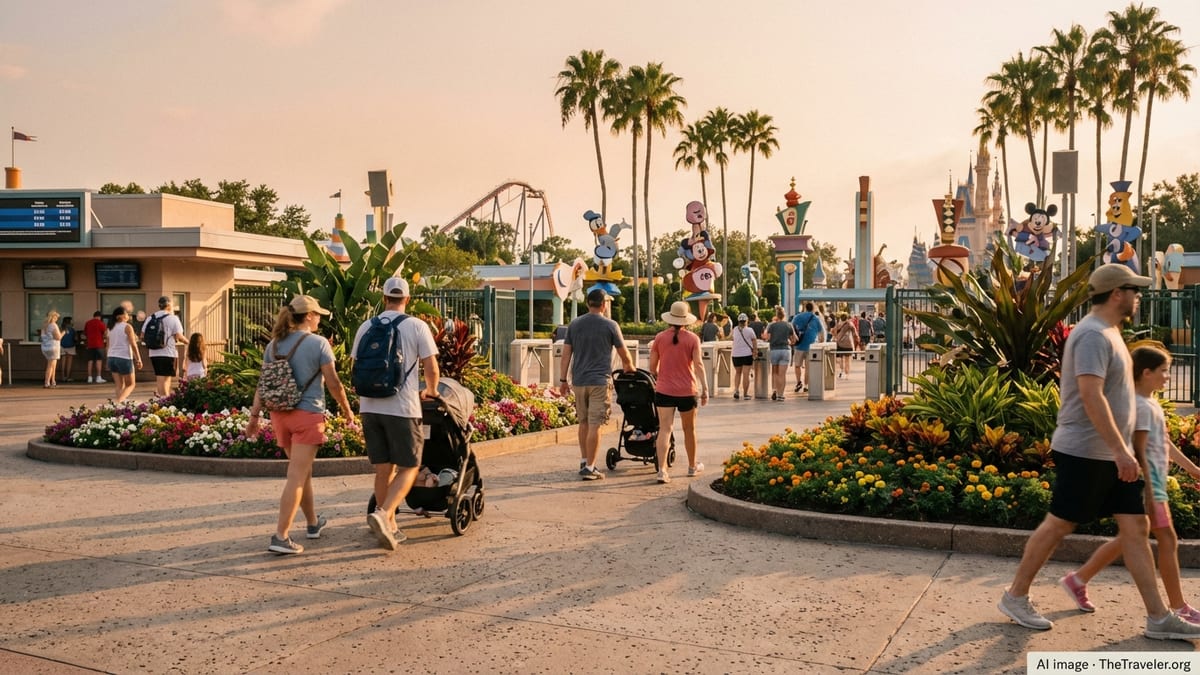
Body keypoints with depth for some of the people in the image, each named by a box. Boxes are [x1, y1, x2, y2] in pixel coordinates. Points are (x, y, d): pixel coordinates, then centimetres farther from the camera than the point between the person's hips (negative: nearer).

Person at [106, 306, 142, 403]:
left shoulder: (111, 328, 12)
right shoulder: (127, 327, -7)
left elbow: (108, 345, 13)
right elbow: (133, 345, -11)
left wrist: (108, 362, 17)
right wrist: (139, 359, -8)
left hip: (112, 358, 6)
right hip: (124, 358, -6)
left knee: (119, 385, 10)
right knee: (131, 384, 4)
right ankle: (120, 401, -17)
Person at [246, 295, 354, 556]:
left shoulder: (273, 345, 8)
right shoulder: (318, 344, -8)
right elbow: (333, 382, -7)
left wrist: (254, 416, 9)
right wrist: (347, 409, 6)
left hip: (280, 414, 6)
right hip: (307, 415, -6)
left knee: (303, 471, 21)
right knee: (296, 476, -4)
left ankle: (313, 523, 35)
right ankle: (280, 537, -8)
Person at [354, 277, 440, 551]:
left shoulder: (366, 327, 7)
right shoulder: (417, 327, -4)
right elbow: (431, 368, -4)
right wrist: (431, 390, 16)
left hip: (370, 407, 4)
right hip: (402, 407, -4)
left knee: (383, 469, 12)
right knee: (409, 468, 5)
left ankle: (389, 527, 19)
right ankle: (383, 514, -14)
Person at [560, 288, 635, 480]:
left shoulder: (574, 324, 7)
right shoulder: (610, 325, -3)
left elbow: (566, 353, 5)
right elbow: (624, 354, 4)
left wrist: (563, 380, 10)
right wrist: (629, 367, 24)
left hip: (579, 381, 4)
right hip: (600, 381, -4)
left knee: (583, 422, 17)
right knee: (594, 425, -3)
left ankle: (584, 461, 23)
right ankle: (589, 468, -3)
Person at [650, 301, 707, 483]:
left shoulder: (659, 338, 0)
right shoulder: (692, 338, -3)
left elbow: (652, 367, 2)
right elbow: (698, 364, -11)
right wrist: (704, 388, -8)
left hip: (664, 390, 0)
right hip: (687, 391, 0)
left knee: (664, 429, -4)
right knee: (689, 429, 16)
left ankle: (662, 470, -17)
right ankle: (692, 466, 32)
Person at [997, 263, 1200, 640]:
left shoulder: (1108, 333, 15)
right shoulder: (1093, 335, -17)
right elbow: (1091, 396, -26)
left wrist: (1121, 451, 22)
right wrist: (1121, 450, -27)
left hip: (1111, 455, 10)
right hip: (1085, 453, -10)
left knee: (1136, 528, 8)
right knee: (1058, 525, 0)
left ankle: (1159, 619, 13)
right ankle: (1015, 598, 13)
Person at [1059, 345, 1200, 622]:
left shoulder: (1151, 404, 15)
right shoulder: (1142, 406, -17)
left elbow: (1165, 444, 24)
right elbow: (1139, 453, -21)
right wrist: (1149, 494, -23)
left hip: (1154, 482, 10)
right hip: (1147, 483, -10)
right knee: (1167, 540, -2)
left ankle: (1078, 580, 19)